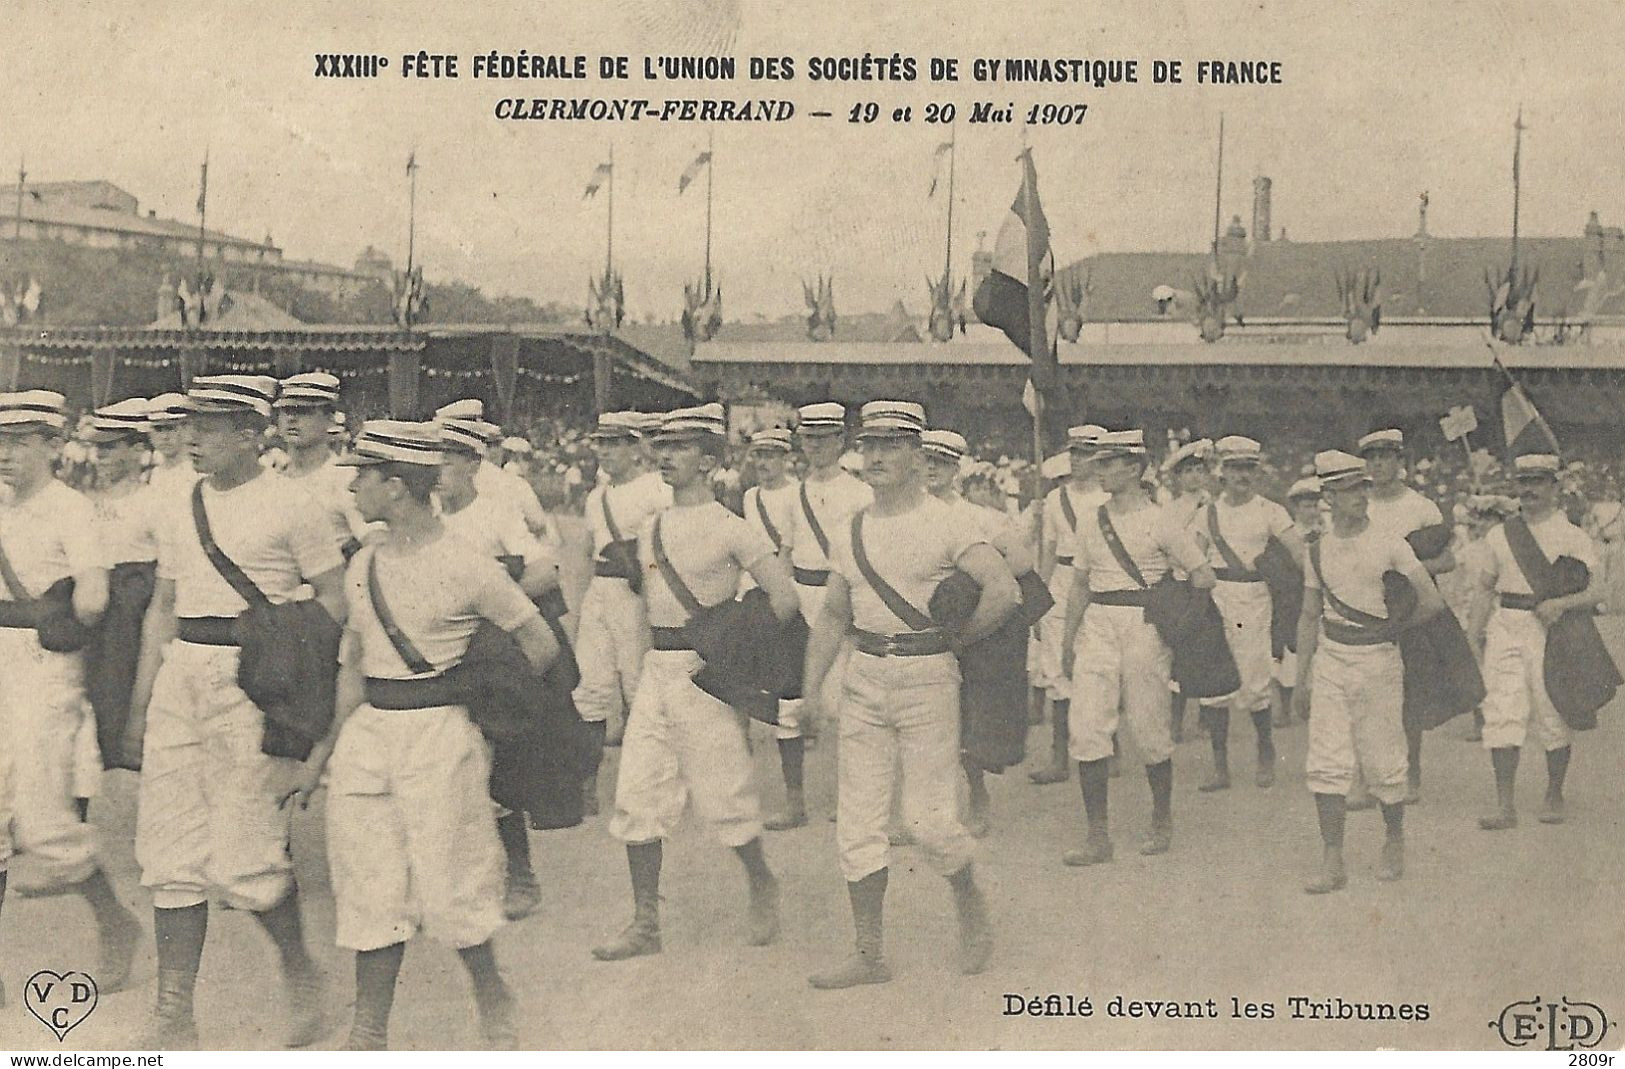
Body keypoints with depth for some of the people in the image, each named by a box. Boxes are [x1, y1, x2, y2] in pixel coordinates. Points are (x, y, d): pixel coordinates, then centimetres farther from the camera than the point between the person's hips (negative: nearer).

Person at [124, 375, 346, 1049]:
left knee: (241, 854, -8)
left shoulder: (290, 506, -4)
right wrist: (140, 704, 15)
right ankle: (173, 1017, 13)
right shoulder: (180, 514, 13)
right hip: (180, 678, 6)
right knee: (170, 851, 5)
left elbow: (333, 602, -3)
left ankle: (300, 972, 19)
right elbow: (162, 610, 18)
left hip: (252, 683, -6)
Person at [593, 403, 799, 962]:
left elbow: (784, 597, -10)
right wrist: (656, 654, 13)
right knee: (637, 798, 3)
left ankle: (762, 885, 28)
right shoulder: (652, 527, 11)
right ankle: (645, 925, 10)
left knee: (723, 798, 1)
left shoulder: (729, 528, -9)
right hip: (656, 670, 7)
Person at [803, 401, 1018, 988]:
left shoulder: (945, 523, -8)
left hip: (928, 678, -5)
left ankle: (971, 906, 25)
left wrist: (956, 640, -6)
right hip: (864, 679, 6)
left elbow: (1002, 592, -17)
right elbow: (833, 616, 15)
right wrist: (810, 691, 8)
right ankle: (869, 954, 13)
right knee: (857, 819, 4)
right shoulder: (848, 532, 9)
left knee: (929, 820, -6)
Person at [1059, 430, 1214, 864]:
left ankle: (1162, 823, 23)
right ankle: (1098, 836, -1)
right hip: (1097, 627, 4)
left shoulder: (1158, 522, -2)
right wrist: (1069, 640, 16)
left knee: (1150, 731, 3)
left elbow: (1203, 576, 1)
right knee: (1086, 728, -5)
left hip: (1144, 628, -4)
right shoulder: (1090, 522, 12)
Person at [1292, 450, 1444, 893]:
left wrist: (1395, 630, 6)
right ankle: (1332, 862, 1)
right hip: (1329, 661, 3)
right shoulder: (1319, 550, 7)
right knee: (1326, 764, -4)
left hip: (1379, 661, -3)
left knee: (1383, 761, 5)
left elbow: (1432, 603, -6)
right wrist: (1301, 679, 13)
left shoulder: (1389, 544, -5)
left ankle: (1394, 843, 28)